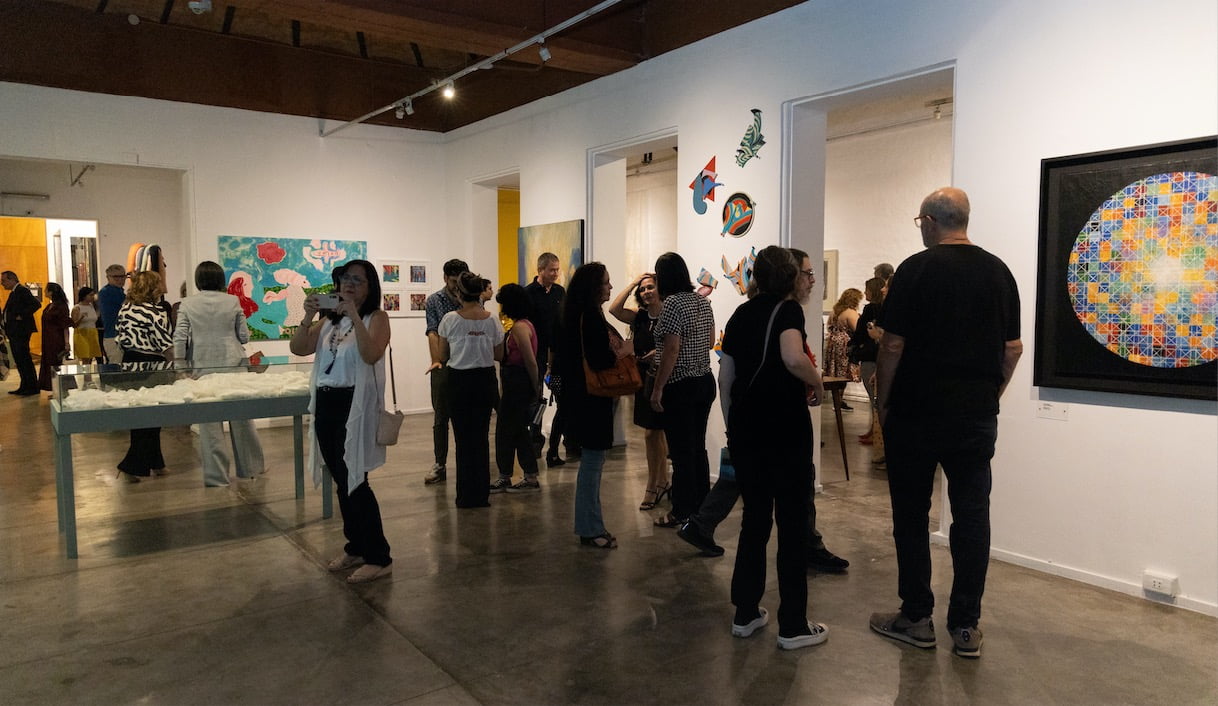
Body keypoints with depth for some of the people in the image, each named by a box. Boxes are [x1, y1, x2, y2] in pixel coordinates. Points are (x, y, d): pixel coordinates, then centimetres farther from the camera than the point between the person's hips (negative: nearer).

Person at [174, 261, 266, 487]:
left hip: (203, 367, 0)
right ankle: (250, 466, 25)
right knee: (241, 419, 13)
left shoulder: (187, 304, -2)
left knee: (209, 423, 5)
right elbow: (244, 336, 0)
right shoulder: (232, 301, -2)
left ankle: (216, 476, 8)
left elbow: (180, 339, -4)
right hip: (233, 365, 1)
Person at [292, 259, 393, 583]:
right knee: (341, 481, 14)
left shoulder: (376, 317, -5)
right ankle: (355, 547, 28)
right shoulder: (329, 319, 14)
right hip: (326, 403, 7)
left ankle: (379, 557, 3)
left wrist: (355, 316, -26)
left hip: (356, 405, -7)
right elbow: (298, 348, 4)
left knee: (354, 481, -7)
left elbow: (371, 354, -22)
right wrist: (308, 317, -10)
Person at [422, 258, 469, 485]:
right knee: (441, 417, 4)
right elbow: (433, 332, -8)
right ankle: (440, 465, 10)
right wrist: (436, 360, -20)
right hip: (444, 366, 0)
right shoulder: (434, 301, 3)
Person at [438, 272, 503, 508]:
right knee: (481, 436, 12)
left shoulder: (450, 320, -10)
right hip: (486, 380, 2)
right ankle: (481, 494, 17)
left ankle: (466, 495, 12)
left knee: (463, 438, 7)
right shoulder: (492, 320, -4)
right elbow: (499, 355, 4)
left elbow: (442, 357, -2)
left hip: (459, 381, -2)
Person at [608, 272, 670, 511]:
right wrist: (633, 283, -4)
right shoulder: (640, 317, 6)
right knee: (656, 434, 15)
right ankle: (663, 483, 28)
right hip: (644, 379, 6)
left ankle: (652, 488, 11)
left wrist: (659, 353, -26)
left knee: (652, 433, -2)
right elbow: (614, 309, -8)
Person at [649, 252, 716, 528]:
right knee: (698, 448, 16)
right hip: (705, 381, 8)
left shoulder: (673, 303, -15)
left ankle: (682, 513, 9)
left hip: (680, 388, -8)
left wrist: (657, 389, -16)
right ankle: (702, 507, 25)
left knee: (681, 453, 0)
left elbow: (671, 349, -20)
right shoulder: (703, 301, 9)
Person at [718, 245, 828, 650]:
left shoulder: (741, 315, 10)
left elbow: (725, 377, 12)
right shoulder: (788, 310, -7)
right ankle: (793, 627, 11)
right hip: (785, 427, -6)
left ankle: (745, 614, 22)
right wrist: (818, 384, -8)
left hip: (744, 427, 6)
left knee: (754, 518, 15)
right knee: (792, 524, 4)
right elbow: (794, 359, -27)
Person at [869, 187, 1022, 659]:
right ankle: (966, 626, 15)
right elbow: (1013, 348, 9)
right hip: (977, 417, 4)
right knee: (972, 515, 8)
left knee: (912, 516, 7)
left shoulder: (916, 269, -9)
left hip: (916, 413, -4)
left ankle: (917, 618, 16)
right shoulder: (998, 271, 6)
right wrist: (988, 397, 18)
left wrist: (882, 402, -1)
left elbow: (893, 346, -12)